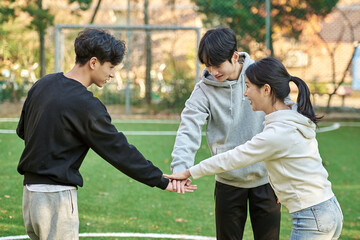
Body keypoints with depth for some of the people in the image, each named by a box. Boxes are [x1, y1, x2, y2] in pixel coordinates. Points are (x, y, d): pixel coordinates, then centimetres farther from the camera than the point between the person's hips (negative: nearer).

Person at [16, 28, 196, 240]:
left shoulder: (42, 85, 6)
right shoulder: (86, 105, -18)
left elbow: (22, 130, 18)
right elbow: (119, 151, -15)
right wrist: (162, 181, -9)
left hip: (31, 189, 9)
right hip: (56, 196, -8)